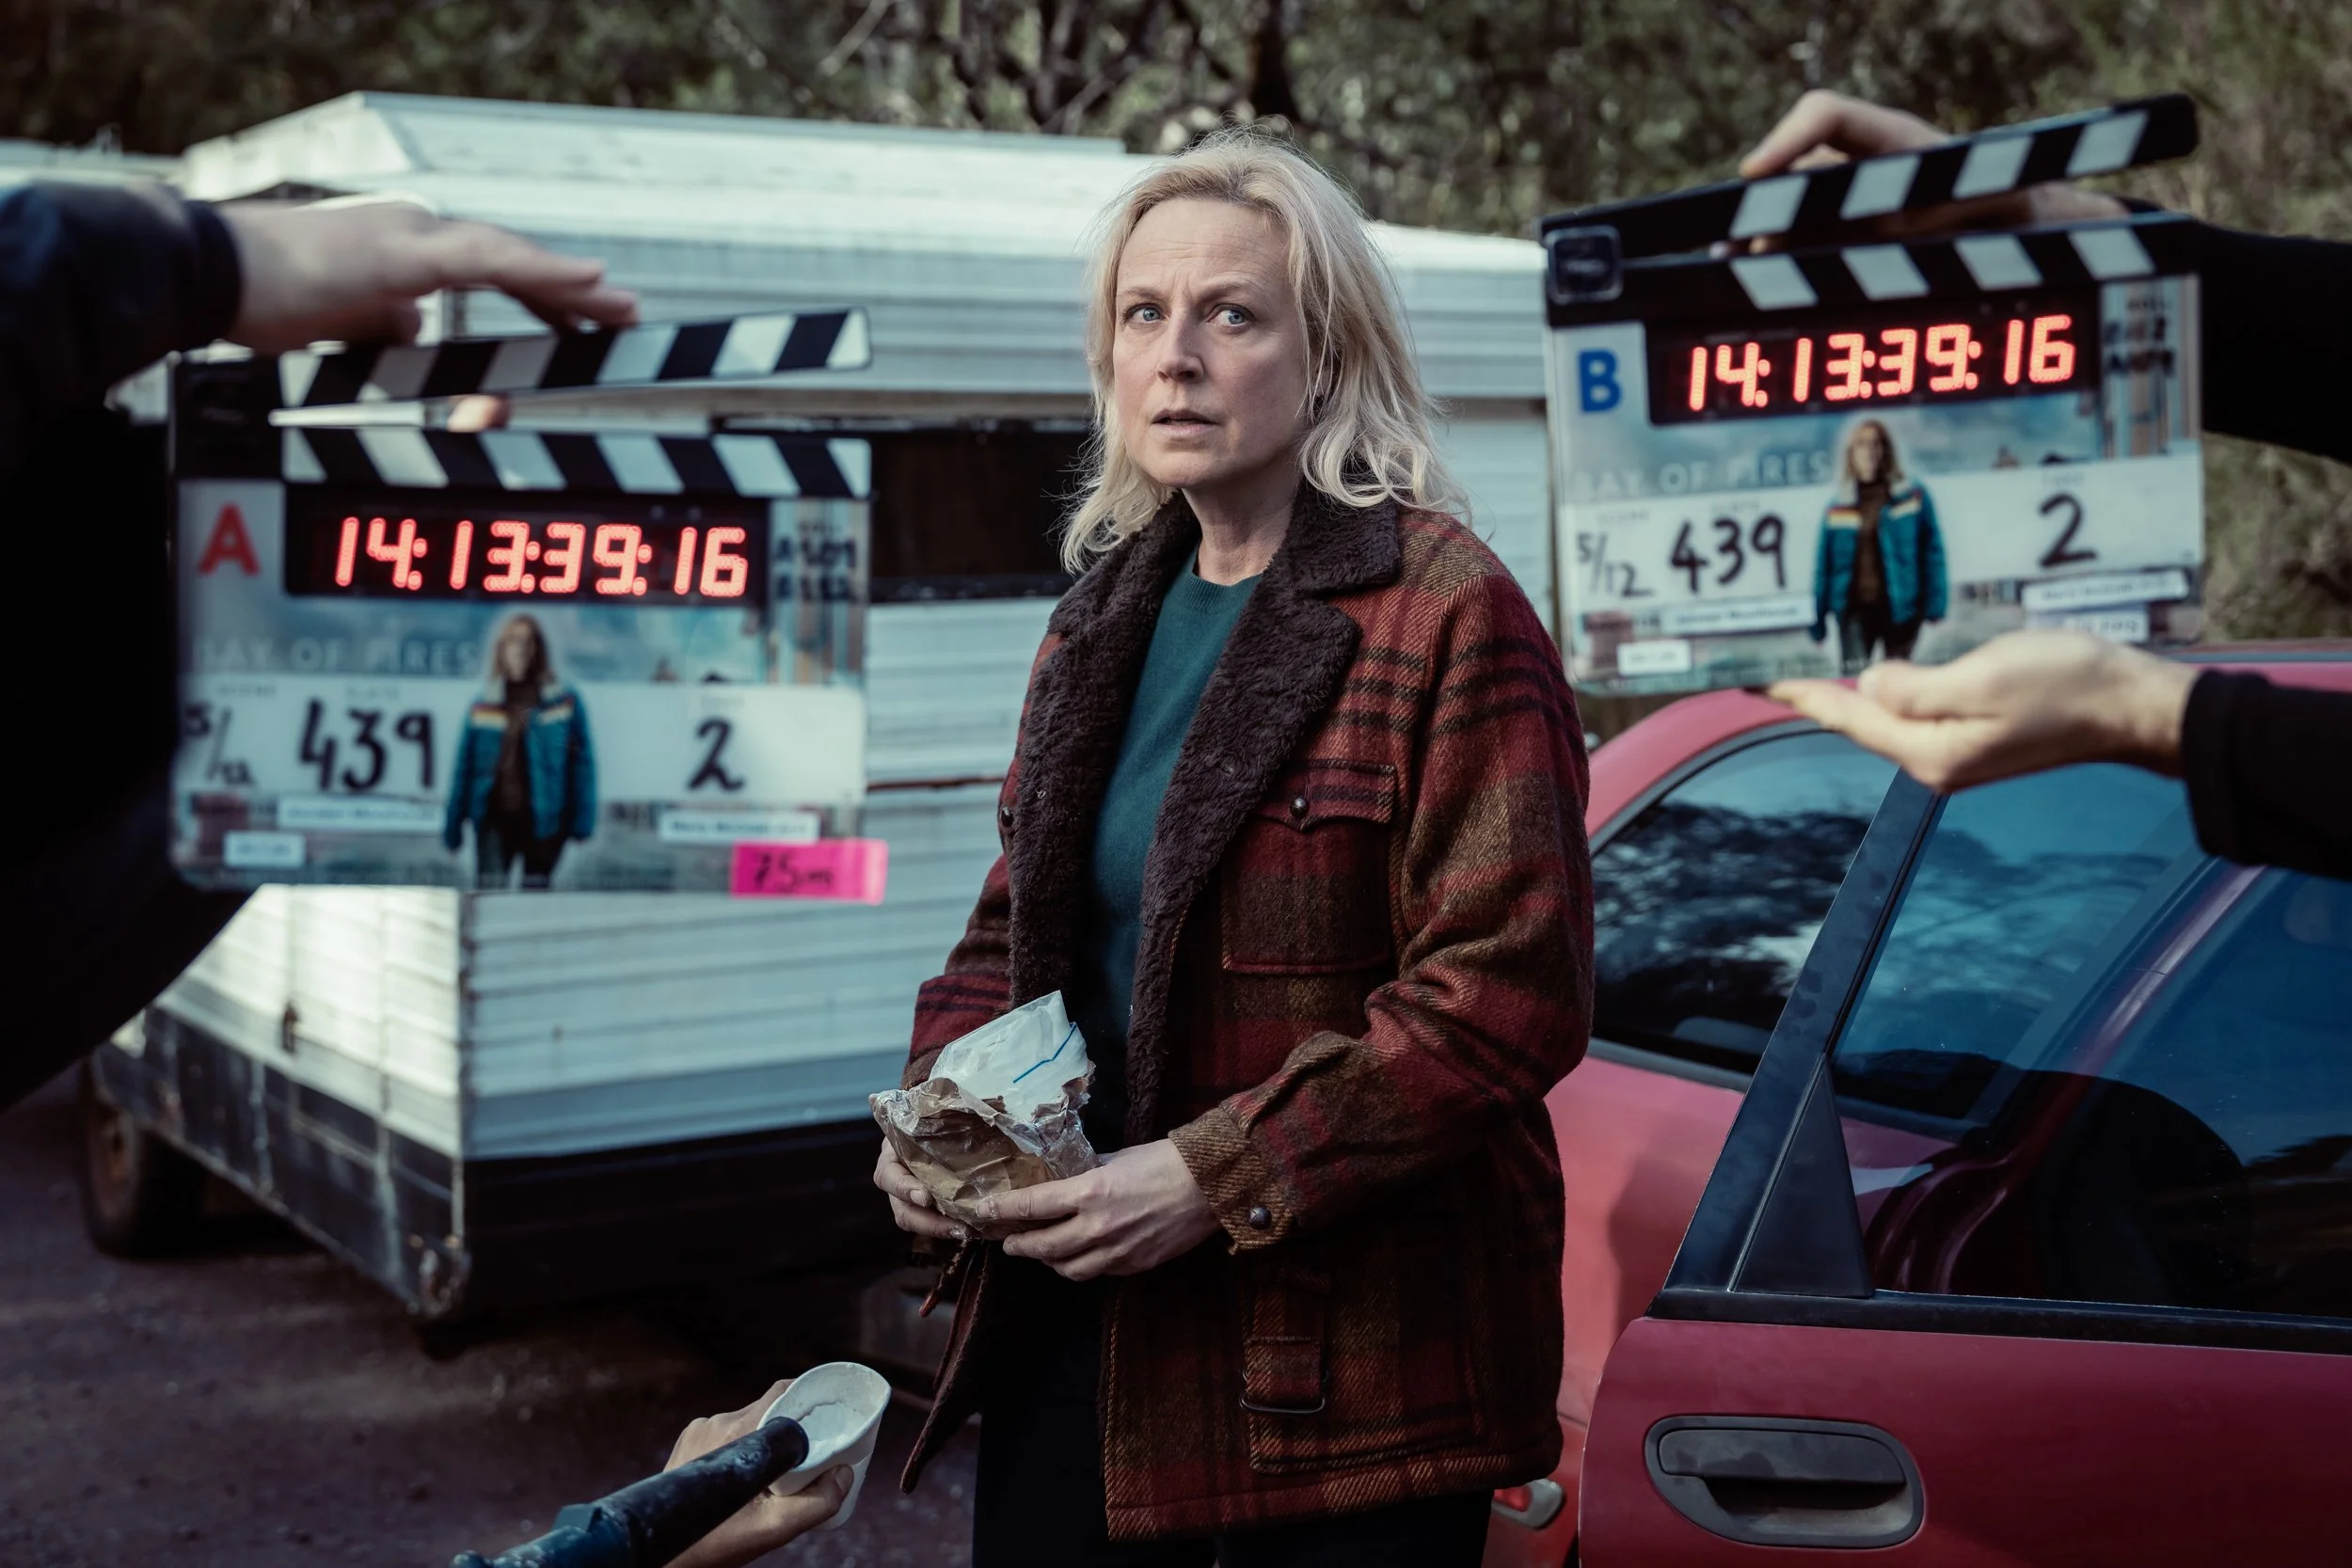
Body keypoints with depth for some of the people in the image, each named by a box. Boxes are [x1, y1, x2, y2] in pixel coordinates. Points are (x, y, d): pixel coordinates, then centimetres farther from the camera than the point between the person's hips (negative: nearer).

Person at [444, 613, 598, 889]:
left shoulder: (565, 703, 2)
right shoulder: (483, 707, 7)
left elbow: (581, 762, 0)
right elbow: (464, 767, 10)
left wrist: (582, 819, -6)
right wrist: (453, 824, 9)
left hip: (543, 821, -1)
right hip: (495, 817, 1)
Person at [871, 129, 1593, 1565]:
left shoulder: (1445, 613, -12)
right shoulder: (1107, 616, 11)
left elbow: (1509, 993, -17)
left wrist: (1219, 1178, -21)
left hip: (1345, 1350, -6)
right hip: (1077, 1316, 7)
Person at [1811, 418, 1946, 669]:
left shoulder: (1913, 496, 1)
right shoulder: (1838, 507, 5)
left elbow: (1932, 551, 0)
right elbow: (1824, 563, 7)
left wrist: (1934, 605, -6)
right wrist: (1818, 619, 5)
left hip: (1900, 607, -1)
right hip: (1854, 609, 1)